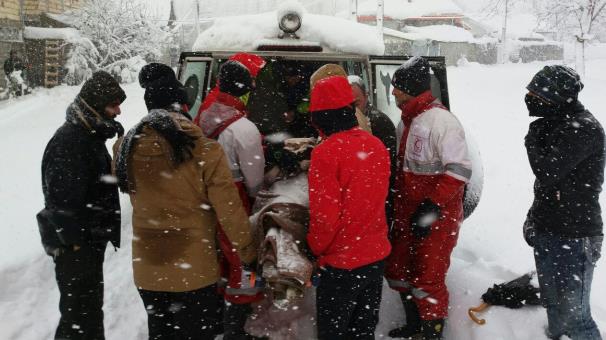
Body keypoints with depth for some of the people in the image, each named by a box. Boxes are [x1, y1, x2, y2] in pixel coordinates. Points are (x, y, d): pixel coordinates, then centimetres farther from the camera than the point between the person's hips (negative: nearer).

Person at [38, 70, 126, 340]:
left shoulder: (91, 134, 12)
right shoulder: (69, 140, -21)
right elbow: (62, 200, -24)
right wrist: (74, 242, -20)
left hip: (90, 239, 10)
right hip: (75, 245, -10)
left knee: (90, 307, 22)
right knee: (80, 315, -3)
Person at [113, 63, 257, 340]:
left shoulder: (126, 148, -8)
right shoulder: (205, 150, -19)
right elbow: (229, 209, -13)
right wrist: (247, 252, 0)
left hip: (148, 267, 4)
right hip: (195, 268, -3)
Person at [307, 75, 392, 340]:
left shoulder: (326, 152, -21)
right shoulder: (377, 145, -1)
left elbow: (325, 215, -19)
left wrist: (314, 248, -4)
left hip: (341, 261, -6)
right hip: (377, 255, 6)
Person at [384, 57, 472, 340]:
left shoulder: (440, 120, -18)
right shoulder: (407, 120, 12)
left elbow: (459, 170, -21)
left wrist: (431, 207, -24)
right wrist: (398, 205, 18)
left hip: (437, 217, -9)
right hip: (408, 214, 10)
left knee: (428, 279, 0)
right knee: (398, 270, 18)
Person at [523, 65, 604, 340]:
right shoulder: (557, 124, 10)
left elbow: (548, 173, -25)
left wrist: (532, 142, -9)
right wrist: (535, 217, 19)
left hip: (575, 238, -9)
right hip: (547, 232, 9)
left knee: (573, 314, -4)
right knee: (553, 305, 22)